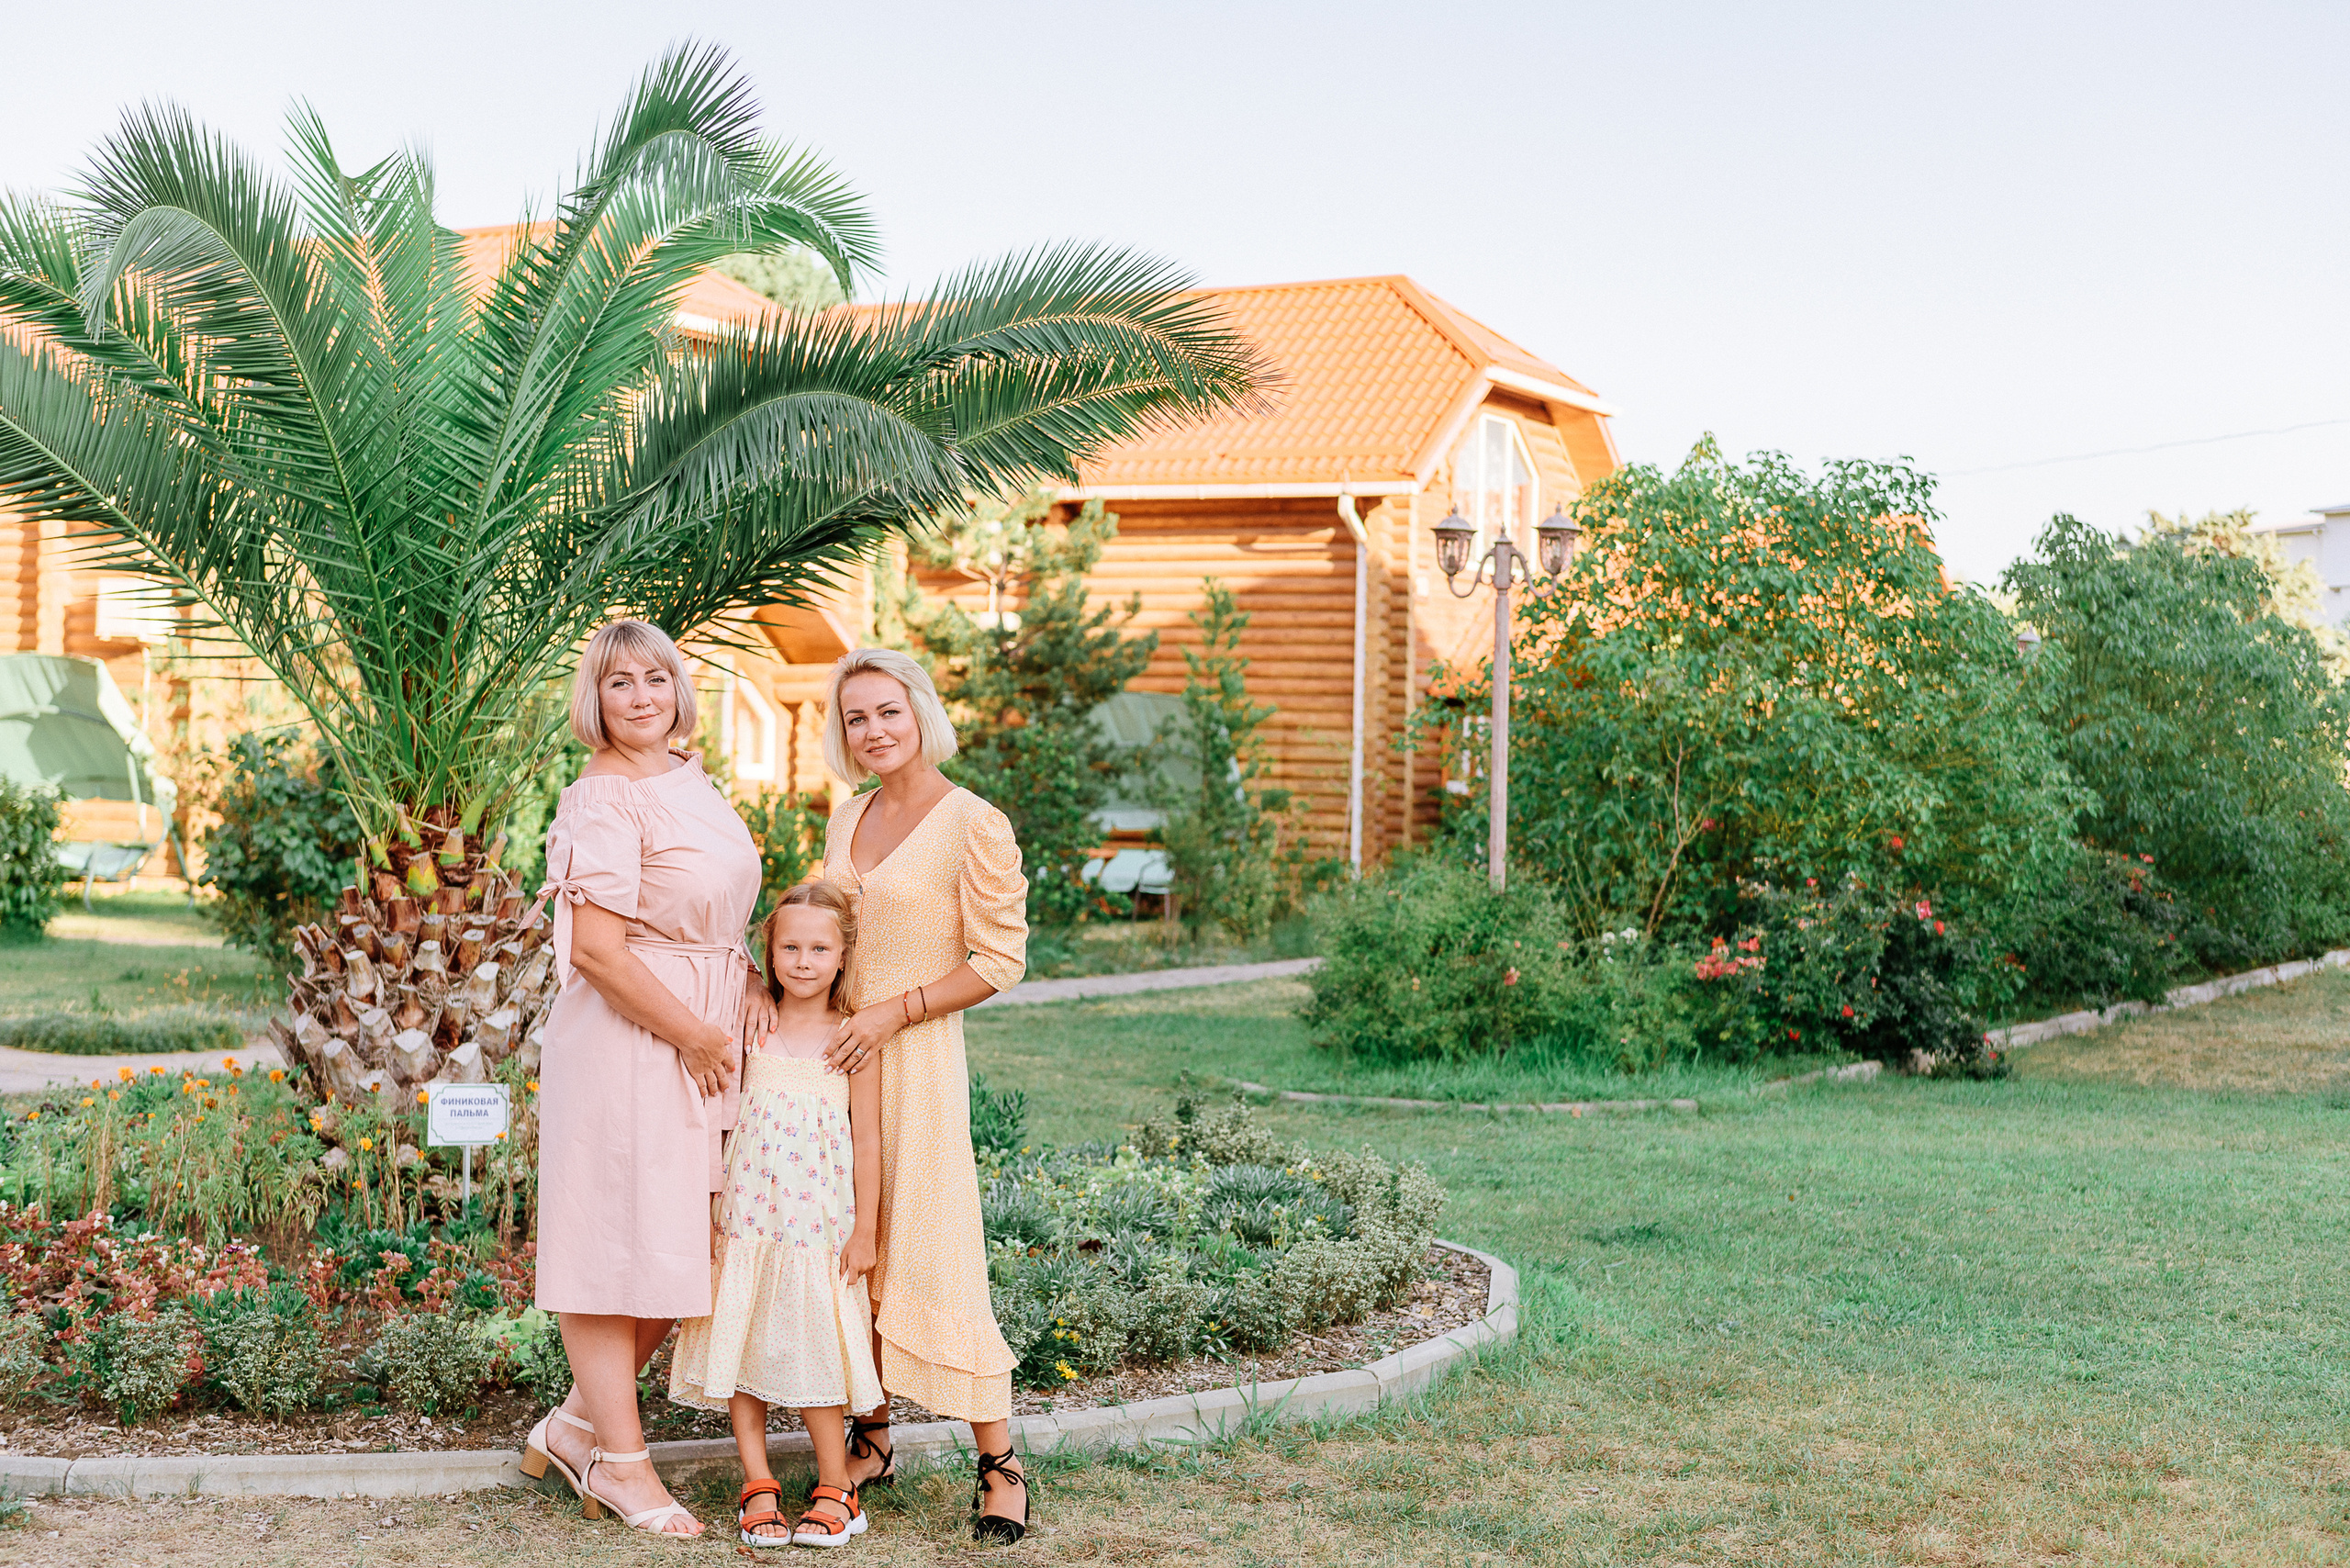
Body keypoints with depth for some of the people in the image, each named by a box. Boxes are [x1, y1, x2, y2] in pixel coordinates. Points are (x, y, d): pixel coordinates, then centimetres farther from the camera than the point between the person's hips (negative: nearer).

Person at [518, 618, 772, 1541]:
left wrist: (751, 982, 6)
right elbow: (595, 949, -21)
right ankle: (619, 1460, 11)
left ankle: (576, 1423, 25)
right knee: (617, 1240, 1)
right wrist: (694, 1035, -15)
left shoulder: (688, 777, 12)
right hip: (626, 1041, -9)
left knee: (683, 1248, 12)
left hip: (705, 1034, 9)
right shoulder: (605, 800, -15)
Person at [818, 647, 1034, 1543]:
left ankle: (999, 1465, 0)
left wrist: (894, 1012, -16)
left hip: (916, 1057, -6)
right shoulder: (847, 817, 11)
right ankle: (871, 1441, 22)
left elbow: (1000, 960, -10)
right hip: (835, 1054, 7)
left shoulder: (974, 827, -9)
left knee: (931, 1258, -8)